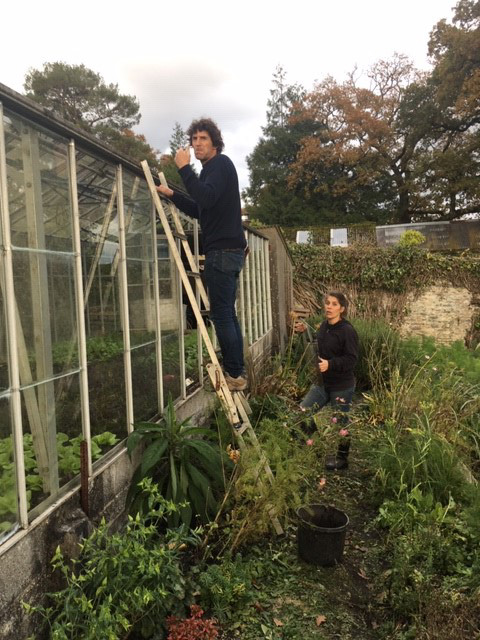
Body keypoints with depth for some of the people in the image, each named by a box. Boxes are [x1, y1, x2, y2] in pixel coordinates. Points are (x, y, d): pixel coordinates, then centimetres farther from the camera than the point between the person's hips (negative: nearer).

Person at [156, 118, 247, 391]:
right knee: (228, 314, 11)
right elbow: (200, 210, 29)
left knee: (222, 314, -9)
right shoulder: (212, 169, 24)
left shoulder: (221, 163, -6)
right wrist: (172, 194, 20)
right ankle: (238, 372, 16)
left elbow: (206, 199, -24)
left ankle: (234, 376, -3)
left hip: (224, 250, -10)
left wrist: (184, 167, -18)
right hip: (226, 250, 10)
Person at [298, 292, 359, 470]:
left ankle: (342, 458, 31)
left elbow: (351, 359, -22)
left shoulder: (347, 330, -19)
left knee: (341, 422, 9)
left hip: (342, 386, -7)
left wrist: (330, 364, -32)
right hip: (322, 382, 7)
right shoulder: (323, 326, 4)